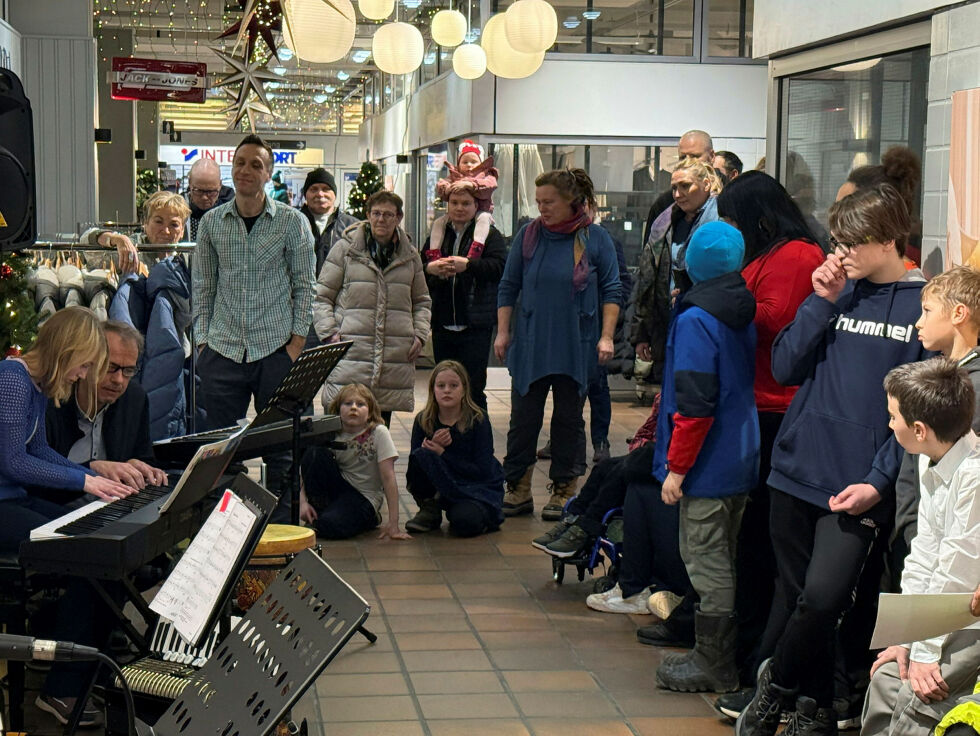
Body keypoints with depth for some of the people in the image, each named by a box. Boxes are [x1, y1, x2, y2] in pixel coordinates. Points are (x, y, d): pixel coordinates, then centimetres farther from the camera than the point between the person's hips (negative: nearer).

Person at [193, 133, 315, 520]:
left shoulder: (292, 222, 0)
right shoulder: (211, 223, 7)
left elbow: (304, 286, 2)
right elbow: (203, 287, 11)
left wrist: (296, 343, -5)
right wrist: (202, 339, 3)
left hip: (276, 350, -2)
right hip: (223, 351, 2)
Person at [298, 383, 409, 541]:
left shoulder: (378, 433, -15)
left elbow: (388, 477, -18)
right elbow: (308, 469, -4)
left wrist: (393, 523, -23)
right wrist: (303, 501, -23)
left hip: (364, 497, -4)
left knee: (329, 526, -34)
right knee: (315, 453, -21)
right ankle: (318, 512, -7)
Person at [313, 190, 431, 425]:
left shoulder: (410, 256, 14)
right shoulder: (345, 249, 4)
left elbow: (422, 301, 25)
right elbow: (322, 297, 6)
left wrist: (420, 334, 10)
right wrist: (329, 333, -6)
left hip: (395, 359, 3)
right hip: (350, 355, -3)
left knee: (380, 428, 5)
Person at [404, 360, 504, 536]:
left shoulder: (478, 420, -12)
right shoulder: (423, 420, -3)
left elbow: (483, 471, -16)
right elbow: (414, 460, -6)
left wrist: (443, 454, -19)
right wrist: (433, 445, -25)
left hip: (478, 487, -3)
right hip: (441, 487, 3)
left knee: (464, 522, -34)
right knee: (421, 456, -26)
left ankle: (481, 514, 3)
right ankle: (430, 510, -4)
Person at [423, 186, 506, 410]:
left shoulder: (490, 235, 1)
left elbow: (499, 266, -14)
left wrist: (468, 264, -22)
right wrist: (430, 268, -8)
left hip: (475, 325, -5)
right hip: (442, 324, 5)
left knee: (473, 389, -4)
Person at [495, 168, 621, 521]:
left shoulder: (596, 239, -2)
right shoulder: (528, 235, 2)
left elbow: (610, 290, 1)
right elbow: (508, 286, 8)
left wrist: (606, 336, -5)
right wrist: (502, 332, 3)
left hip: (577, 347, -1)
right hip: (529, 346, 1)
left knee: (569, 419, 7)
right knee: (523, 418, 3)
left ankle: (564, 490, 17)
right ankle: (517, 490, 11)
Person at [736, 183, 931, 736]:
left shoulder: (925, 304, -3)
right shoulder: (839, 291, 10)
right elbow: (785, 368, 4)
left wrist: (879, 480, -12)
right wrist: (822, 303, -6)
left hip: (858, 486, -4)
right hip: (797, 471, 5)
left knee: (822, 596, -18)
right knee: (795, 599, 11)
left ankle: (776, 688, 7)